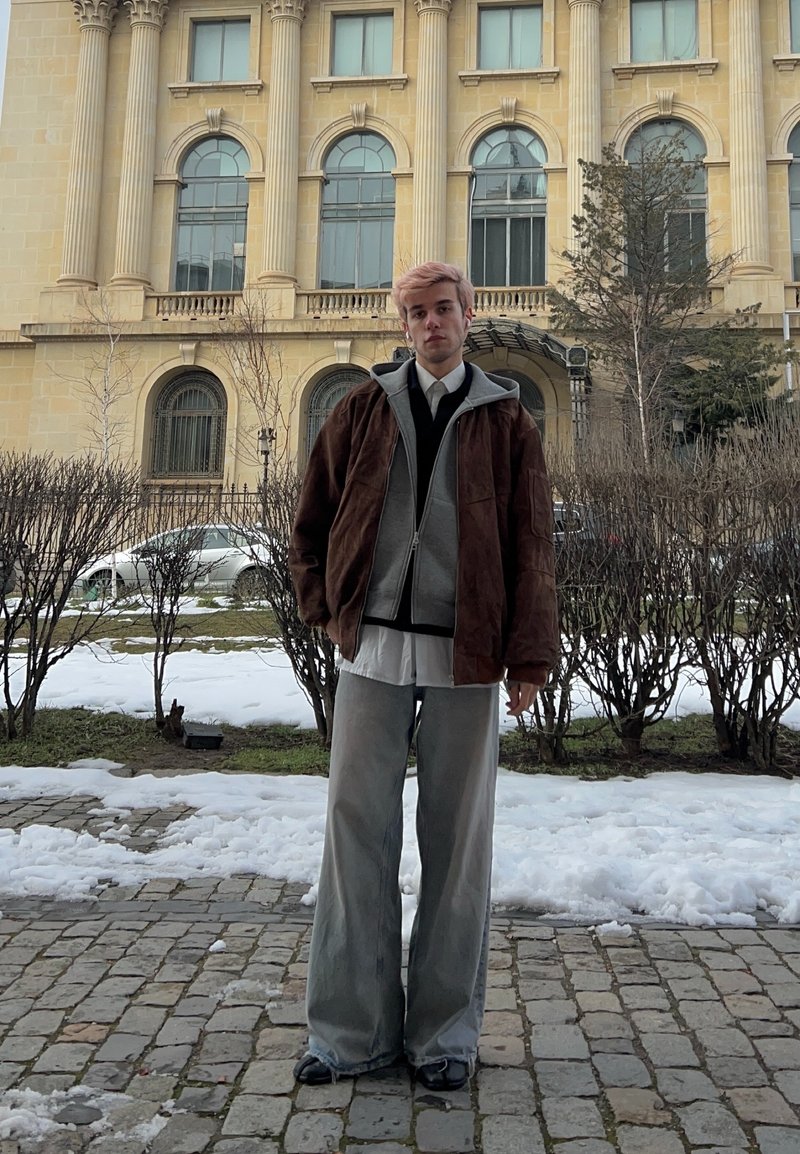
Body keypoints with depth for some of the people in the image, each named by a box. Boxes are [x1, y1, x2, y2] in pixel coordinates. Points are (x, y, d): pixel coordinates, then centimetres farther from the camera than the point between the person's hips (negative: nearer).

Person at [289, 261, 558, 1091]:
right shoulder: (363, 409, 11)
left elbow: (530, 544, 2)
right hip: (373, 648, 1)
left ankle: (445, 1030, 21)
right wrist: (327, 609, 6)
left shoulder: (505, 420, 7)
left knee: (456, 840, 6)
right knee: (357, 828, 3)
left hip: (466, 657, -1)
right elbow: (312, 522, 15)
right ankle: (355, 1028, 17)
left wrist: (530, 652, -4)